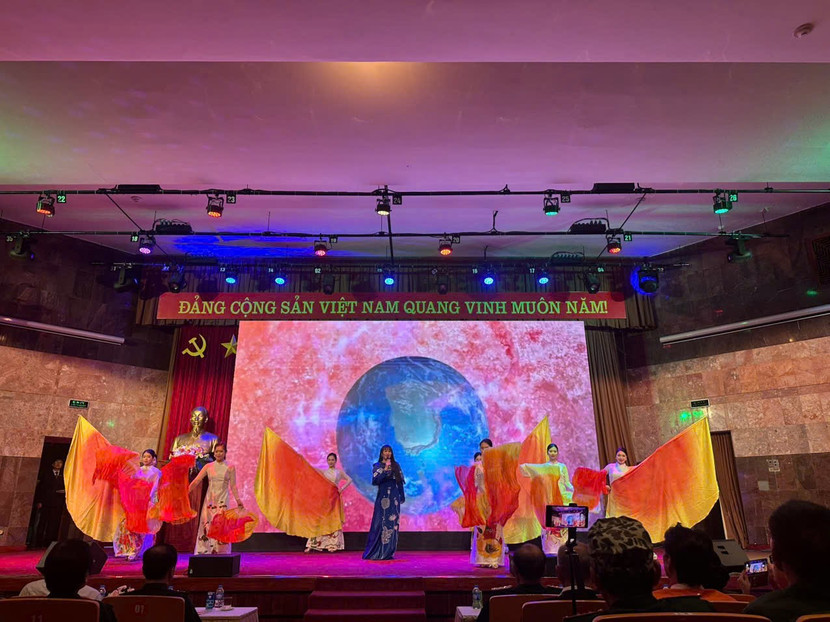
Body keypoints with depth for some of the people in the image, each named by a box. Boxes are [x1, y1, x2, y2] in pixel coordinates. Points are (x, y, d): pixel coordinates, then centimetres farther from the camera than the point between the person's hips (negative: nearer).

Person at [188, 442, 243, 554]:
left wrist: (238, 502, -5)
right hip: (209, 500, 2)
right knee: (206, 526, 0)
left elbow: (233, 486, 1)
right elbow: (195, 482, 2)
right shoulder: (208, 466, 6)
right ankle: (205, 551, 12)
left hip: (222, 501, -2)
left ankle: (220, 552, 5)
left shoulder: (230, 467, 2)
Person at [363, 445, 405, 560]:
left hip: (394, 499, 3)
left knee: (393, 523, 0)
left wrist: (402, 496, 10)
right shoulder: (377, 466, 3)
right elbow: (375, 481, -12)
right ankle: (376, 552, 3)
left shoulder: (396, 466, 11)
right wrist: (385, 470, -20)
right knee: (380, 523, -5)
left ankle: (388, 552, 7)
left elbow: (400, 482, 12)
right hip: (382, 498, -3)